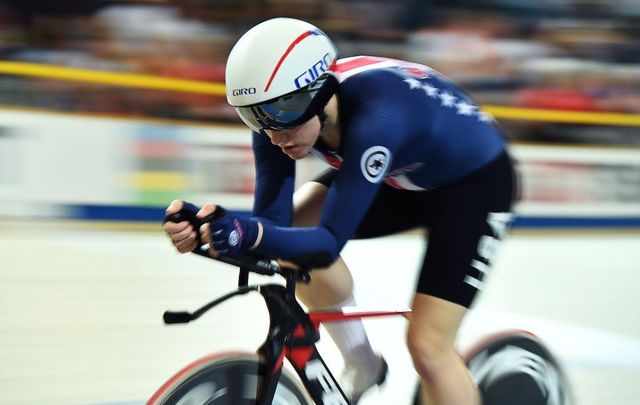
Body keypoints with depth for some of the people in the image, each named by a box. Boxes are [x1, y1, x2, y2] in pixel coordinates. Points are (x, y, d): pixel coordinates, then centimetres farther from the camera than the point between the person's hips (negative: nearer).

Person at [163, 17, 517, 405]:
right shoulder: (281, 111, -21)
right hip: (403, 178, 7)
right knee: (292, 225, -14)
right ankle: (362, 365, 5)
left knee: (428, 343, -16)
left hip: (474, 179, -7)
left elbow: (329, 243, -41)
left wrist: (250, 236, -58)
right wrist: (207, 227, -41)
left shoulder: (373, 118, -40)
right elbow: (273, 220, -21)